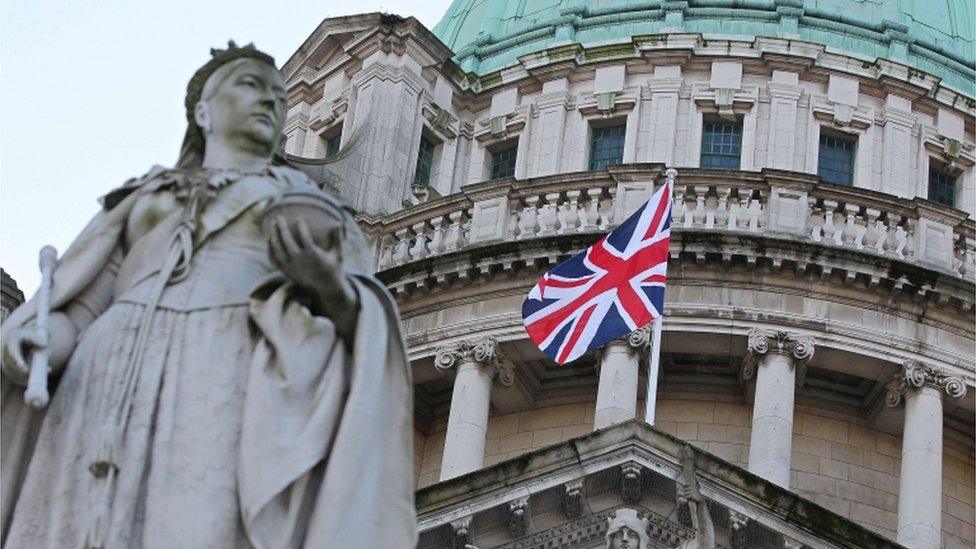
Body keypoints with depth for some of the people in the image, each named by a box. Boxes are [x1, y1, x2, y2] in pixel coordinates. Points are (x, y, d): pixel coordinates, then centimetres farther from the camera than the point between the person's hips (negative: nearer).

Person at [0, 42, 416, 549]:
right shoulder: (141, 205, 31)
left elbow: (359, 325, 10)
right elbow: (79, 315, 19)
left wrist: (328, 285, -13)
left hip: (236, 393, -2)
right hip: (114, 400, 3)